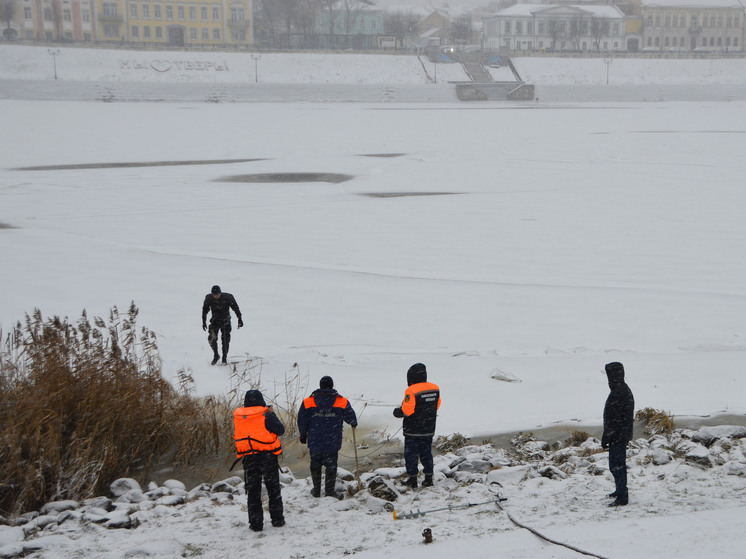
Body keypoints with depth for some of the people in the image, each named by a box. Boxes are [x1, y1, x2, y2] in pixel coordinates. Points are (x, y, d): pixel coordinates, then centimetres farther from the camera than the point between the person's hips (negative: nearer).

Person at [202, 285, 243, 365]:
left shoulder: (227, 297, -16)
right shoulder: (209, 298, -10)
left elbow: (235, 308, -6)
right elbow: (205, 309, 5)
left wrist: (239, 319, -7)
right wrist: (204, 321, 4)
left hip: (225, 321, -1)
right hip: (214, 321, 1)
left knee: (225, 340, -1)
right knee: (211, 339, -13)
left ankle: (225, 358, 14)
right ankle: (216, 355, 7)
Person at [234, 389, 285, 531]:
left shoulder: (238, 417, -1)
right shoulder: (265, 415, -13)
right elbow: (280, 430, -7)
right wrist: (272, 414, 4)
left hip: (249, 459, 2)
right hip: (267, 456, -2)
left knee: (252, 491, 9)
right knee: (273, 489, 12)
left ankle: (255, 523, 7)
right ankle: (277, 519, 16)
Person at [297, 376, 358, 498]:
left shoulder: (308, 402, -4)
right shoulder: (342, 402, -6)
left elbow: (302, 421, 3)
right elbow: (350, 418, 5)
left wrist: (303, 435, 18)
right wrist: (354, 424, 29)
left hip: (314, 442, 1)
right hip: (332, 443, -1)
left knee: (315, 465, 18)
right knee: (331, 466, 9)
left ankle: (316, 490, 27)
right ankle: (329, 492, 11)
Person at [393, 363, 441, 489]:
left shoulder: (411, 391, -19)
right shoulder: (435, 389, 2)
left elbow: (406, 410, -21)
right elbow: (436, 406, 11)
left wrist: (396, 412, -2)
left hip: (413, 431, -6)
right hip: (429, 430, 6)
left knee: (411, 454, 5)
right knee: (426, 453, 15)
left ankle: (413, 479, 9)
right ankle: (428, 478, 15)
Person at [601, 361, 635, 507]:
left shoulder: (617, 393, -22)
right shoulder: (626, 389, 11)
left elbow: (612, 419, -22)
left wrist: (605, 439, -16)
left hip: (617, 436, -11)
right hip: (624, 434, 11)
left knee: (616, 466, -8)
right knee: (620, 463, 22)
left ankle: (622, 497, -7)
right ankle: (621, 490, 36)